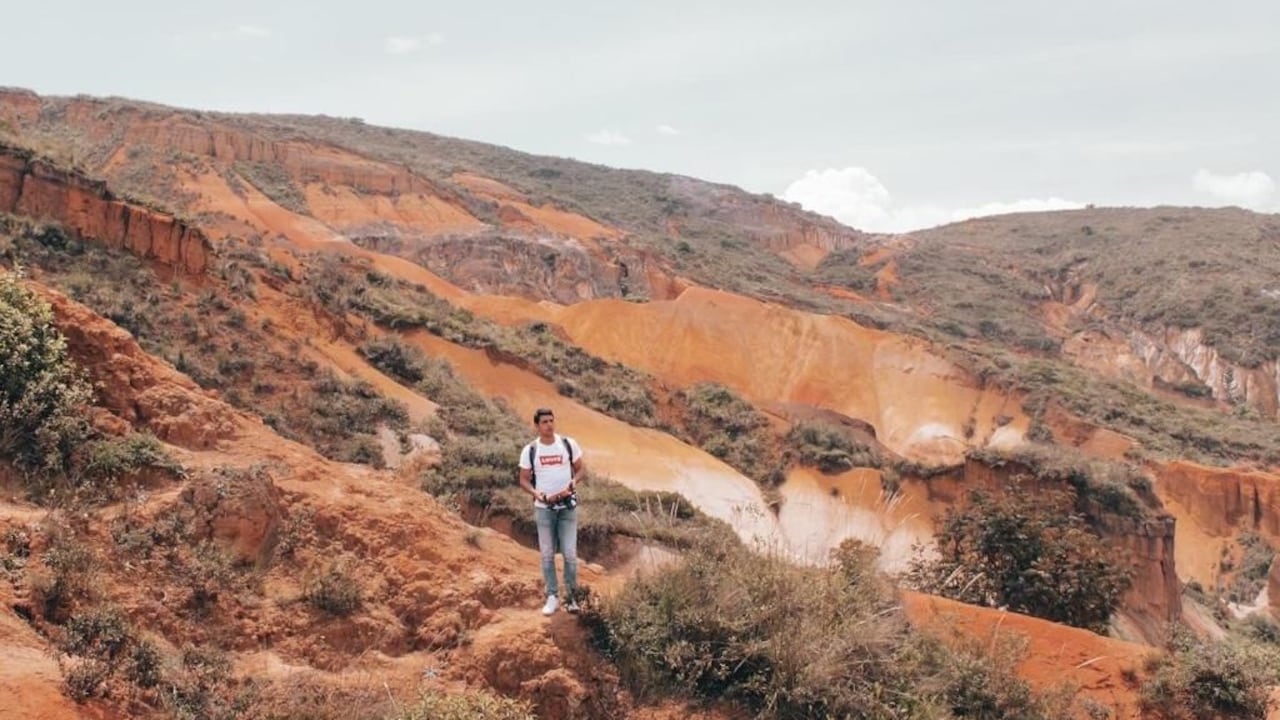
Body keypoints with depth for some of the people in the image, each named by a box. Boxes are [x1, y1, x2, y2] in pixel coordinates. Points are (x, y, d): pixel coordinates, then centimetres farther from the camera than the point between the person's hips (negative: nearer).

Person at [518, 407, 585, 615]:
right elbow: (524, 480, 3)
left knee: (570, 553, -2)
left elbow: (579, 468, 8)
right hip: (543, 508, 0)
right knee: (547, 555, 5)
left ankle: (571, 596, 10)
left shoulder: (568, 444, -2)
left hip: (567, 506, 0)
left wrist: (574, 481, -13)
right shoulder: (530, 450, -2)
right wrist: (536, 493, -16)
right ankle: (552, 596, 16)